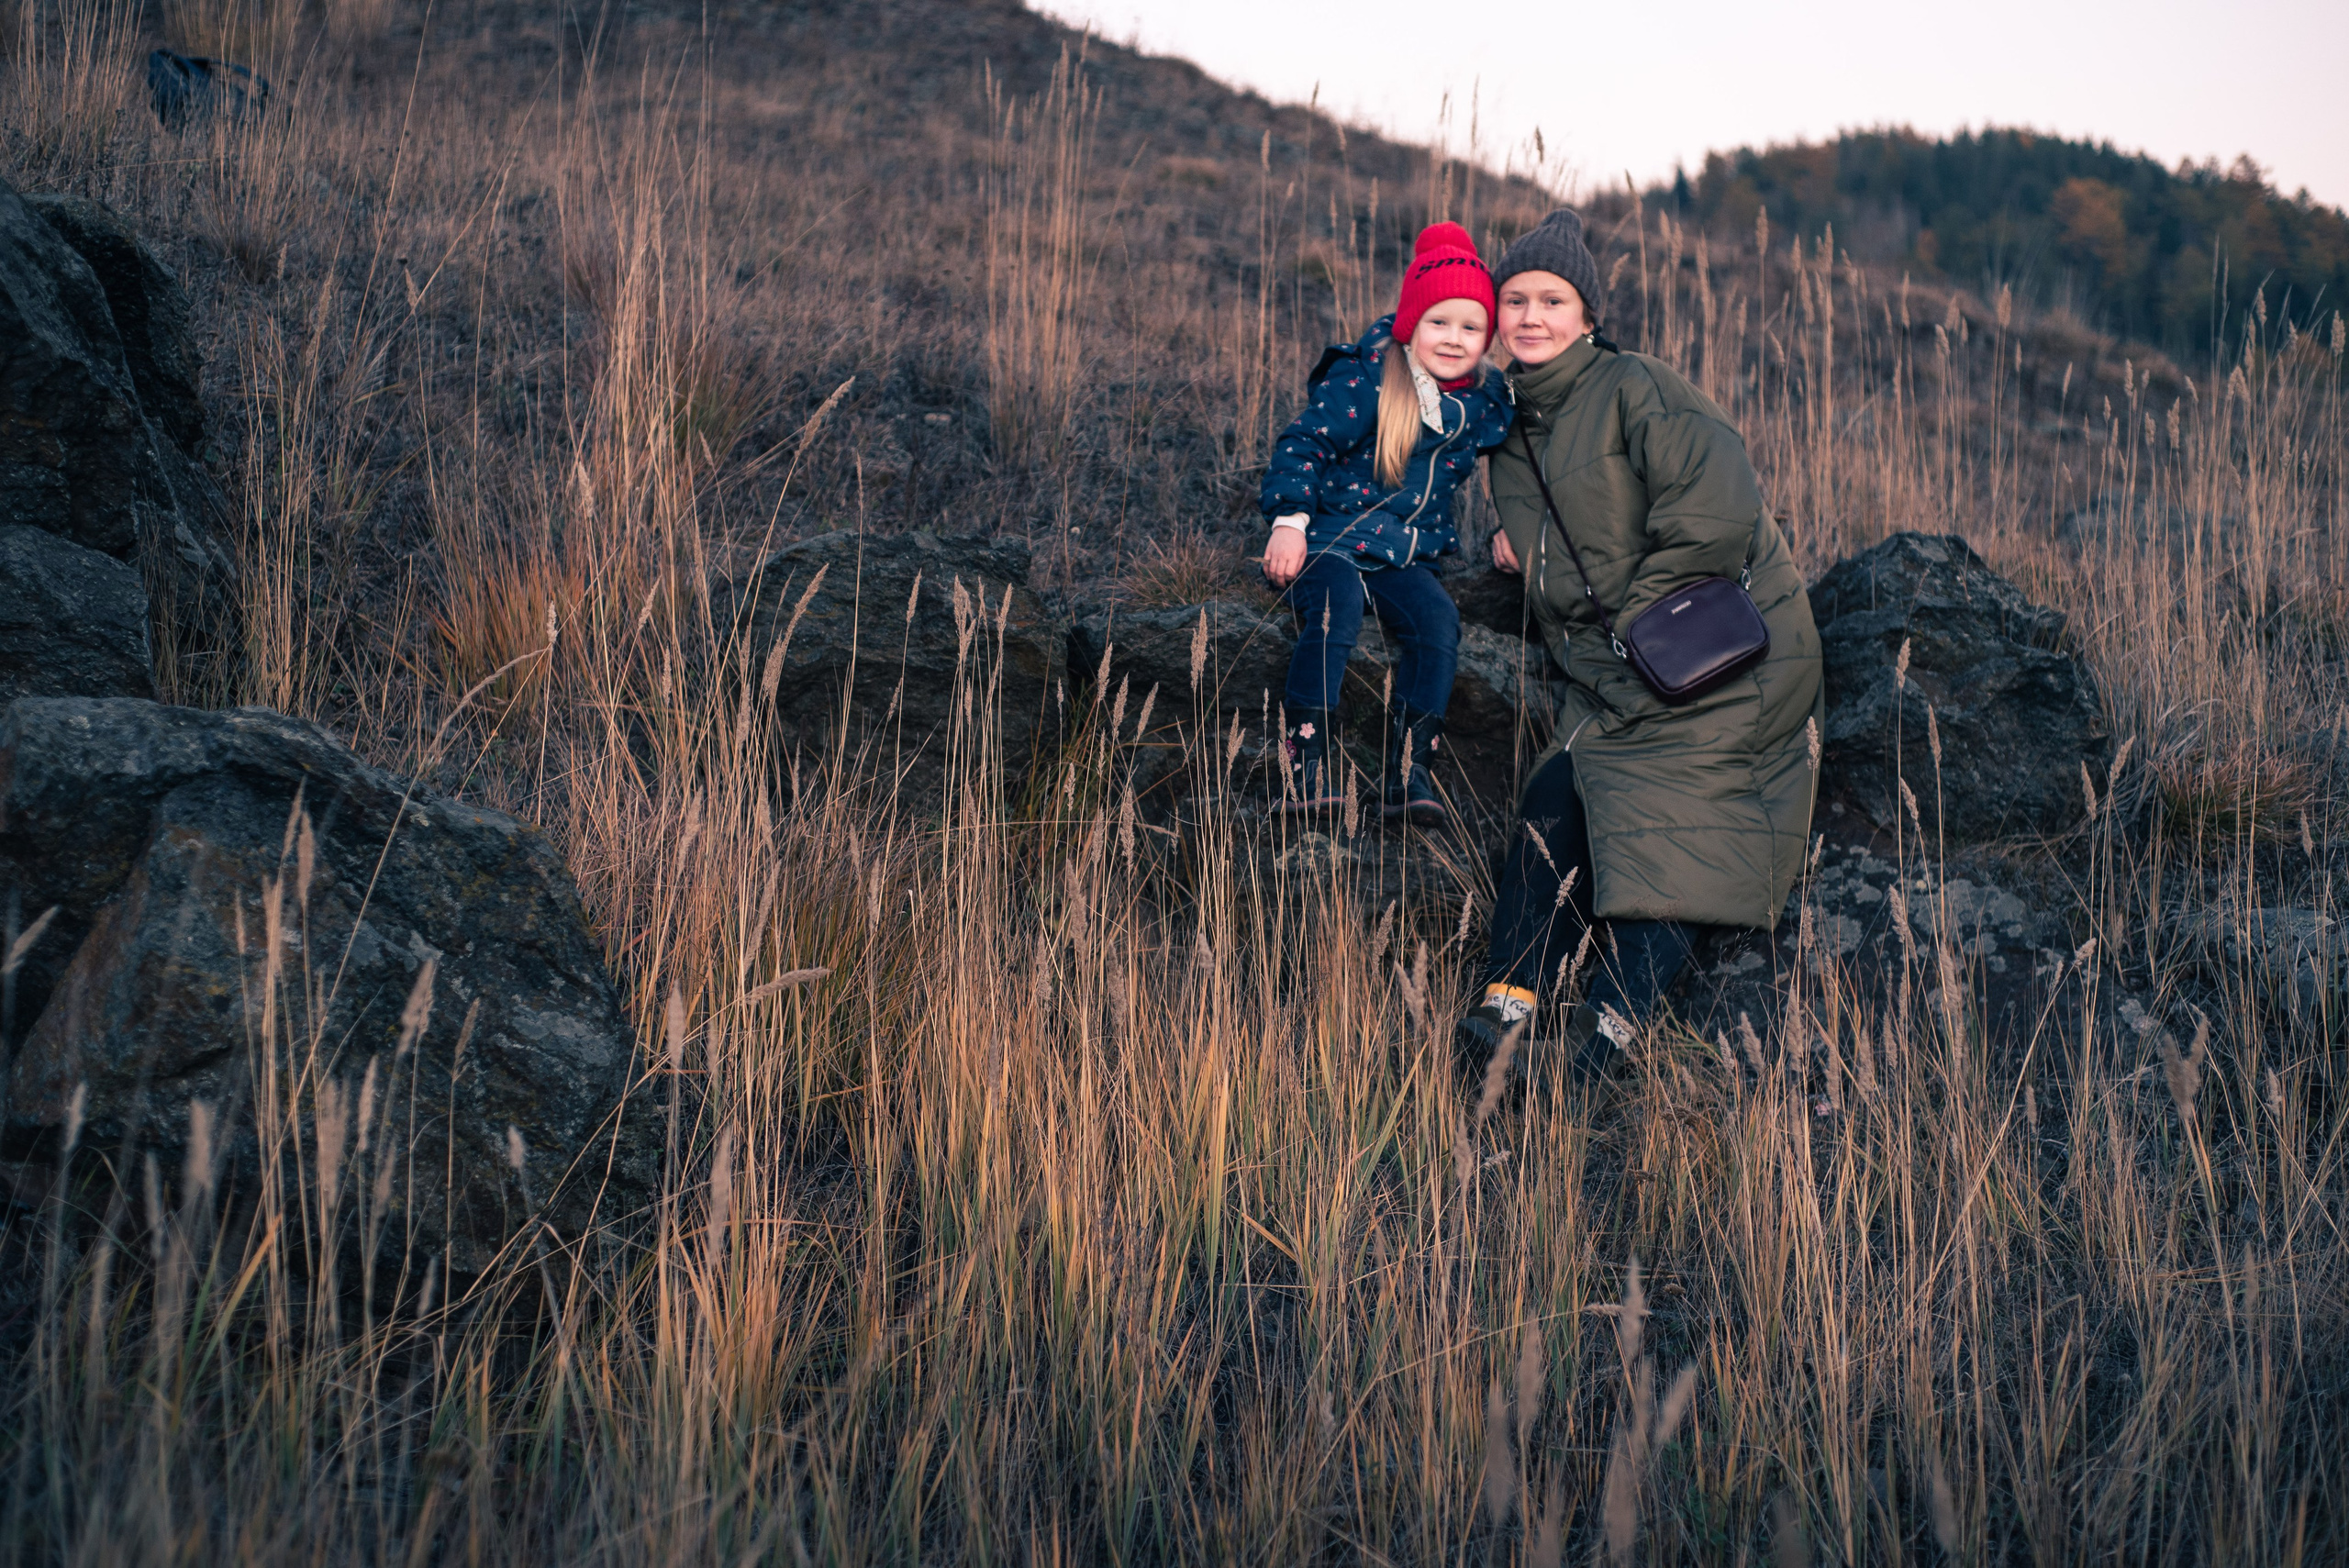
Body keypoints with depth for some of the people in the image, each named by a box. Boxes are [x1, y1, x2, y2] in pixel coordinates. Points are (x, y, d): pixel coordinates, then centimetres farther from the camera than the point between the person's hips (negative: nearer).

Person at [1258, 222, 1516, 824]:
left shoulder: (1485, 401, 4)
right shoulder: (1364, 380, -12)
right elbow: (1304, 442, -13)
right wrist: (1289, 520, -21)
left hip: (1403, 553, 5)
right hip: (1330, 535, -5)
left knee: (1437, 620, -20)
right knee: (1336, 605, -33)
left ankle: (1408, 769, -11)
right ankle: (1308, 758, -27)